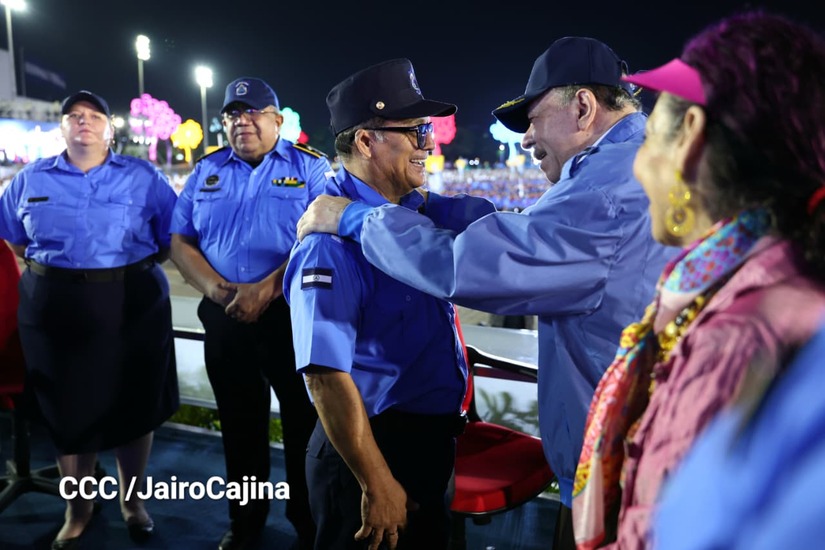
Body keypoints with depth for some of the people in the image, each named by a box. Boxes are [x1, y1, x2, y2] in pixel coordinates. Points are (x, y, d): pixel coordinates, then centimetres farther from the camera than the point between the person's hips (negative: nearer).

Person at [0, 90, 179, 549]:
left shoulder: (144, 177, 2)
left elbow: (175, 236, 2)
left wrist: (135, 266, -5)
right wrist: (48, 267, 6)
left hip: (131, 305, -1)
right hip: (54, 308, 2)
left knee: (133, 406, 8)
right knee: (67, 409, 11)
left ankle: (132, 500, 31)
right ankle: (78, 508, 32)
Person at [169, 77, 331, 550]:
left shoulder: (310, 167, -3)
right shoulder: (208, 171, 10)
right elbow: (181, 240, 9)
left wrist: (265, 289, -20)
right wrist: (214, 288, -9)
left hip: (293, 315, -4)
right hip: (225, 318, 4)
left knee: (305, 423, 6)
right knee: (240, 424, 17)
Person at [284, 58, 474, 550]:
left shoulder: (418, 212, 2)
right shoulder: (334, 236, -25)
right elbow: (327, 375, -29)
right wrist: (377, 485, -24)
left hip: (432, 440, 9)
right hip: (373, 449, -9)